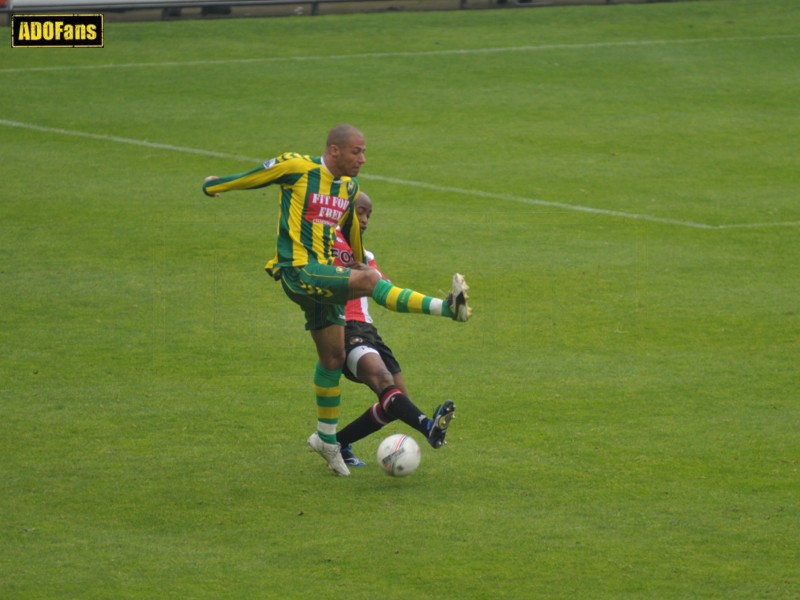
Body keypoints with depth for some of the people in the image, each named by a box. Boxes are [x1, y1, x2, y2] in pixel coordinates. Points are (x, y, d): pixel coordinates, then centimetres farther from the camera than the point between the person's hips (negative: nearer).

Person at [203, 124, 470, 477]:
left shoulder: (349, 187, 13)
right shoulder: (296, 168, -9)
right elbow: (251, 178, 4)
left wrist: (359, 260, 46)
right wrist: (214, 186, 20)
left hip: (326, 274, 8)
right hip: (299, 271, -8)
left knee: (333, 357, 10)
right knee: (369, 279, -29)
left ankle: (326, 438, 22)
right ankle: (447, 307, -37)